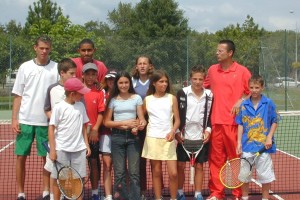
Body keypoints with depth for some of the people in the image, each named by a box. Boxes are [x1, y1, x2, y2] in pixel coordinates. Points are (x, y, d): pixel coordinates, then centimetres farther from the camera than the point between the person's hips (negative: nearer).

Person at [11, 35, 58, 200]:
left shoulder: (56, 68, 2)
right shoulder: (25, 67, 4)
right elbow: (18, 96, 6)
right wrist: (14, 119, -1)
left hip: (47, 121, -1)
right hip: (25, 120, 1)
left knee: (47, 157, 5)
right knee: (21, 157, 3)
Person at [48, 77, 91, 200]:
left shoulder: (81, 106, 6)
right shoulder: (59, 107, -9)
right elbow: (51, 128, -8)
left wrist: (87, 145, 9)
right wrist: (52, 150, -11)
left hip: (79, 149, 4)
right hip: (61, 149, -4)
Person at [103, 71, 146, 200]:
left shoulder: (136, 98, 6)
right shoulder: (113, 100, 5)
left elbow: (141, 119, 3)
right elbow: (107, 122, 0)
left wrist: (140, 125, -20)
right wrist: (124, 123, -12)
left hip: (132, 137, 0)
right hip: (117, 137, 0)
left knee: (134, 172, -3)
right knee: (119, 173, 2)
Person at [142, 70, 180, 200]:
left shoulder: (172, 98, 5)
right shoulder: (147, 99, 7)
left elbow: (177, 120, 4)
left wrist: (172, 132, -14)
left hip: (168, 139, -1)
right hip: (152, 138, 1)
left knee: (173, 173, -7)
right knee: (156, 172, 5)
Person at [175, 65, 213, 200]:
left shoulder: (209, 95, 1)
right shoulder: (182, 93, -5)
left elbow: (211, 115, 9)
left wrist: (208, 130, -4)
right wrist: (176, 132, -6)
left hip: (201, 137, 1)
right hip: (184, 136, -1)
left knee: (199, 166, 7)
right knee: (180, 165, 5)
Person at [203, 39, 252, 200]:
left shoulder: (242, 71, -2)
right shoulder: (212, 70, 10)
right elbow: (205, 87, 23)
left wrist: (241, 101, -14)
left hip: (234, 122, -4)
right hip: (215, 122, 4)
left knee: (237, 158, 3)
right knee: (215, 158, 7)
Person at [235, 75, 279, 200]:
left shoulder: (268, 103, -3)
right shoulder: (244, 105, 2)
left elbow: (274, 122, 1)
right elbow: (240, 125, 6)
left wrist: (269, 137, -10)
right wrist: (239, 142, 0)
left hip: (263, 145, -2)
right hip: (247, 145, 2)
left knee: (265, 175, 7)